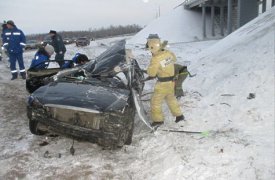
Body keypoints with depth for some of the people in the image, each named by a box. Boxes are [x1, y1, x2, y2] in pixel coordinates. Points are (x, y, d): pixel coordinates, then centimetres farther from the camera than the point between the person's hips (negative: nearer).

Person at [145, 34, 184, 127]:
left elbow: (151, 73, -18)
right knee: (171, 98, 25)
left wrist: (150, 68, 0)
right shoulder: (168, 53, -5)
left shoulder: (155, 59, -25)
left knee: (155, 101, 8)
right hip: (171, 81, 7)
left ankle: (158, 120, 15)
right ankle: (179, 115, 32)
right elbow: (174, 59, 18)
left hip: (163, 83, -7)